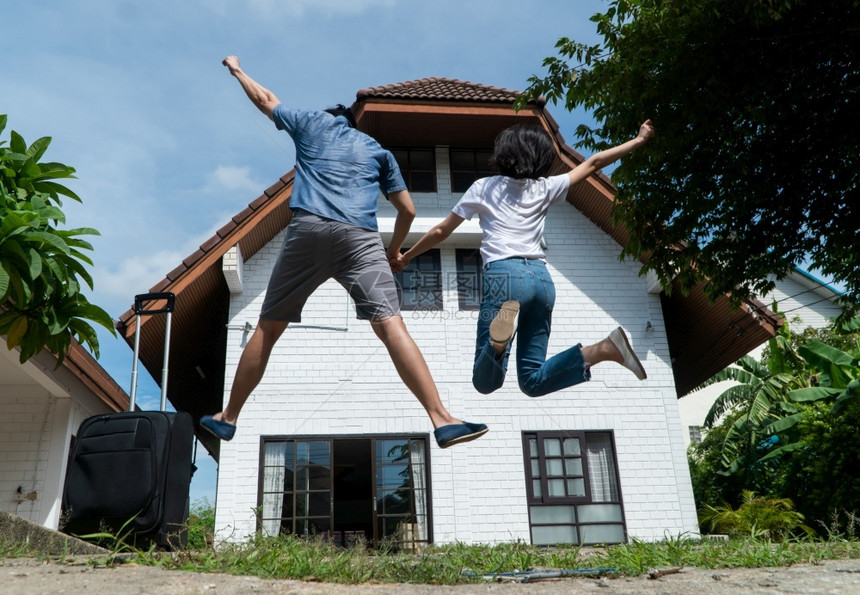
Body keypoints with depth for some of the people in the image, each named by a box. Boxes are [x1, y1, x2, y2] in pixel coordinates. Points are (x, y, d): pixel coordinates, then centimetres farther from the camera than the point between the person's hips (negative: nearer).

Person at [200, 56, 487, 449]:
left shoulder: (312, 122, 27)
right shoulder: (377, 150, 28)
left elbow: (264, 99, 42)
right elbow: (407, 209, 22)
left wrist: (236, 69, 61)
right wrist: (394, 249, 38)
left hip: (308, 229, 0)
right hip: (360, 237, 0)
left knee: (267, 328, 10)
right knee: (391, 325, -13)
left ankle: (228, 417, 20)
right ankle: (442, 420, -25)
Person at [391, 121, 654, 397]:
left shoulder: (484, 187, 12)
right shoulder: (545, 188, 17)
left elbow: (440, 232, 16)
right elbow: (593, 162, 26)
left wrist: (405, 258, 29)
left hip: (504, 275, -3)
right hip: (541, 278, 4)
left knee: (485, 381, -9)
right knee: (532, 380, 7)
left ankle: (499, 340, -44)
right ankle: (602, 350, -17)